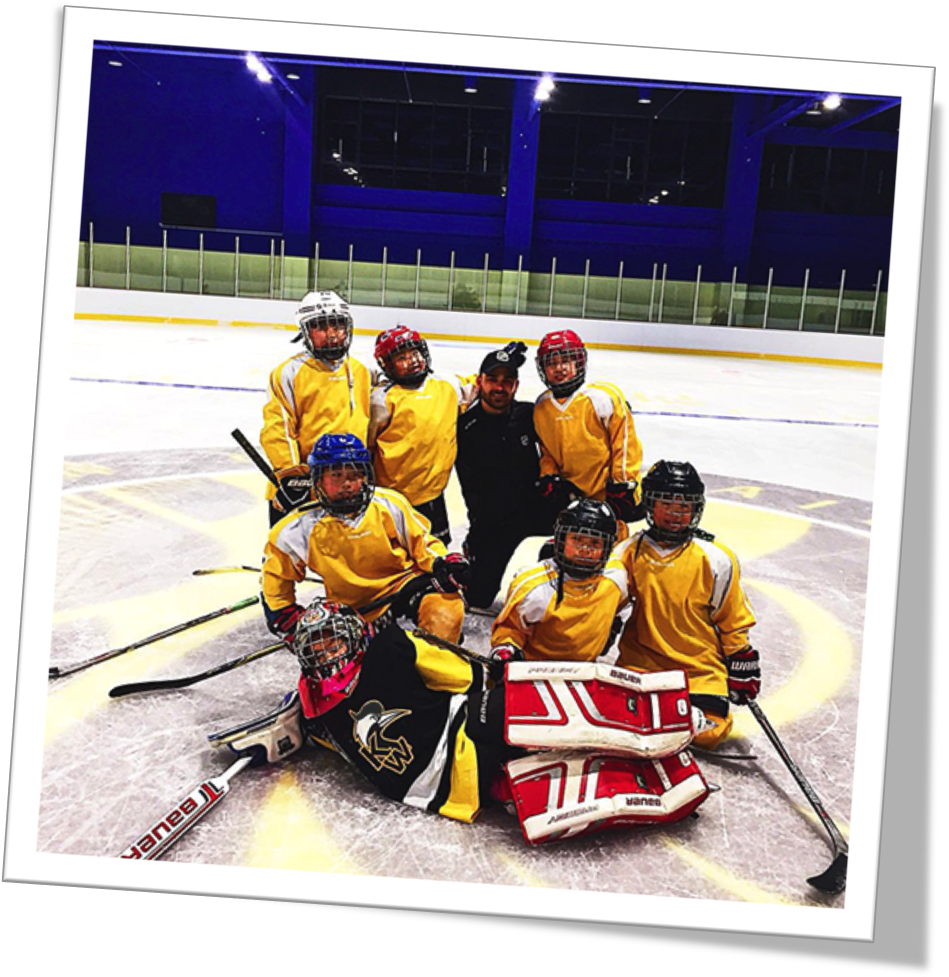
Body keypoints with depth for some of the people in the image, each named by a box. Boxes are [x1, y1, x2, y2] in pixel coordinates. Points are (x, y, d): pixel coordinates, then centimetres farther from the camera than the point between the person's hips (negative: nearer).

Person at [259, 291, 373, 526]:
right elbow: (277, 427, -12)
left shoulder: (362, 373, 9)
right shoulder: (289, 373, -8)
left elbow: (371, 425, 17)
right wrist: (288, 473, -18)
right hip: (301, 488, -5)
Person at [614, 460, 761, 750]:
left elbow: (733, 620, 5)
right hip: (640, 663, 1)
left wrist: (741, 664, 4)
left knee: (707, 733, -15)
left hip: (700, 668, -1)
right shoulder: (628, 553, 0)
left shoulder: (716, 559, -4)